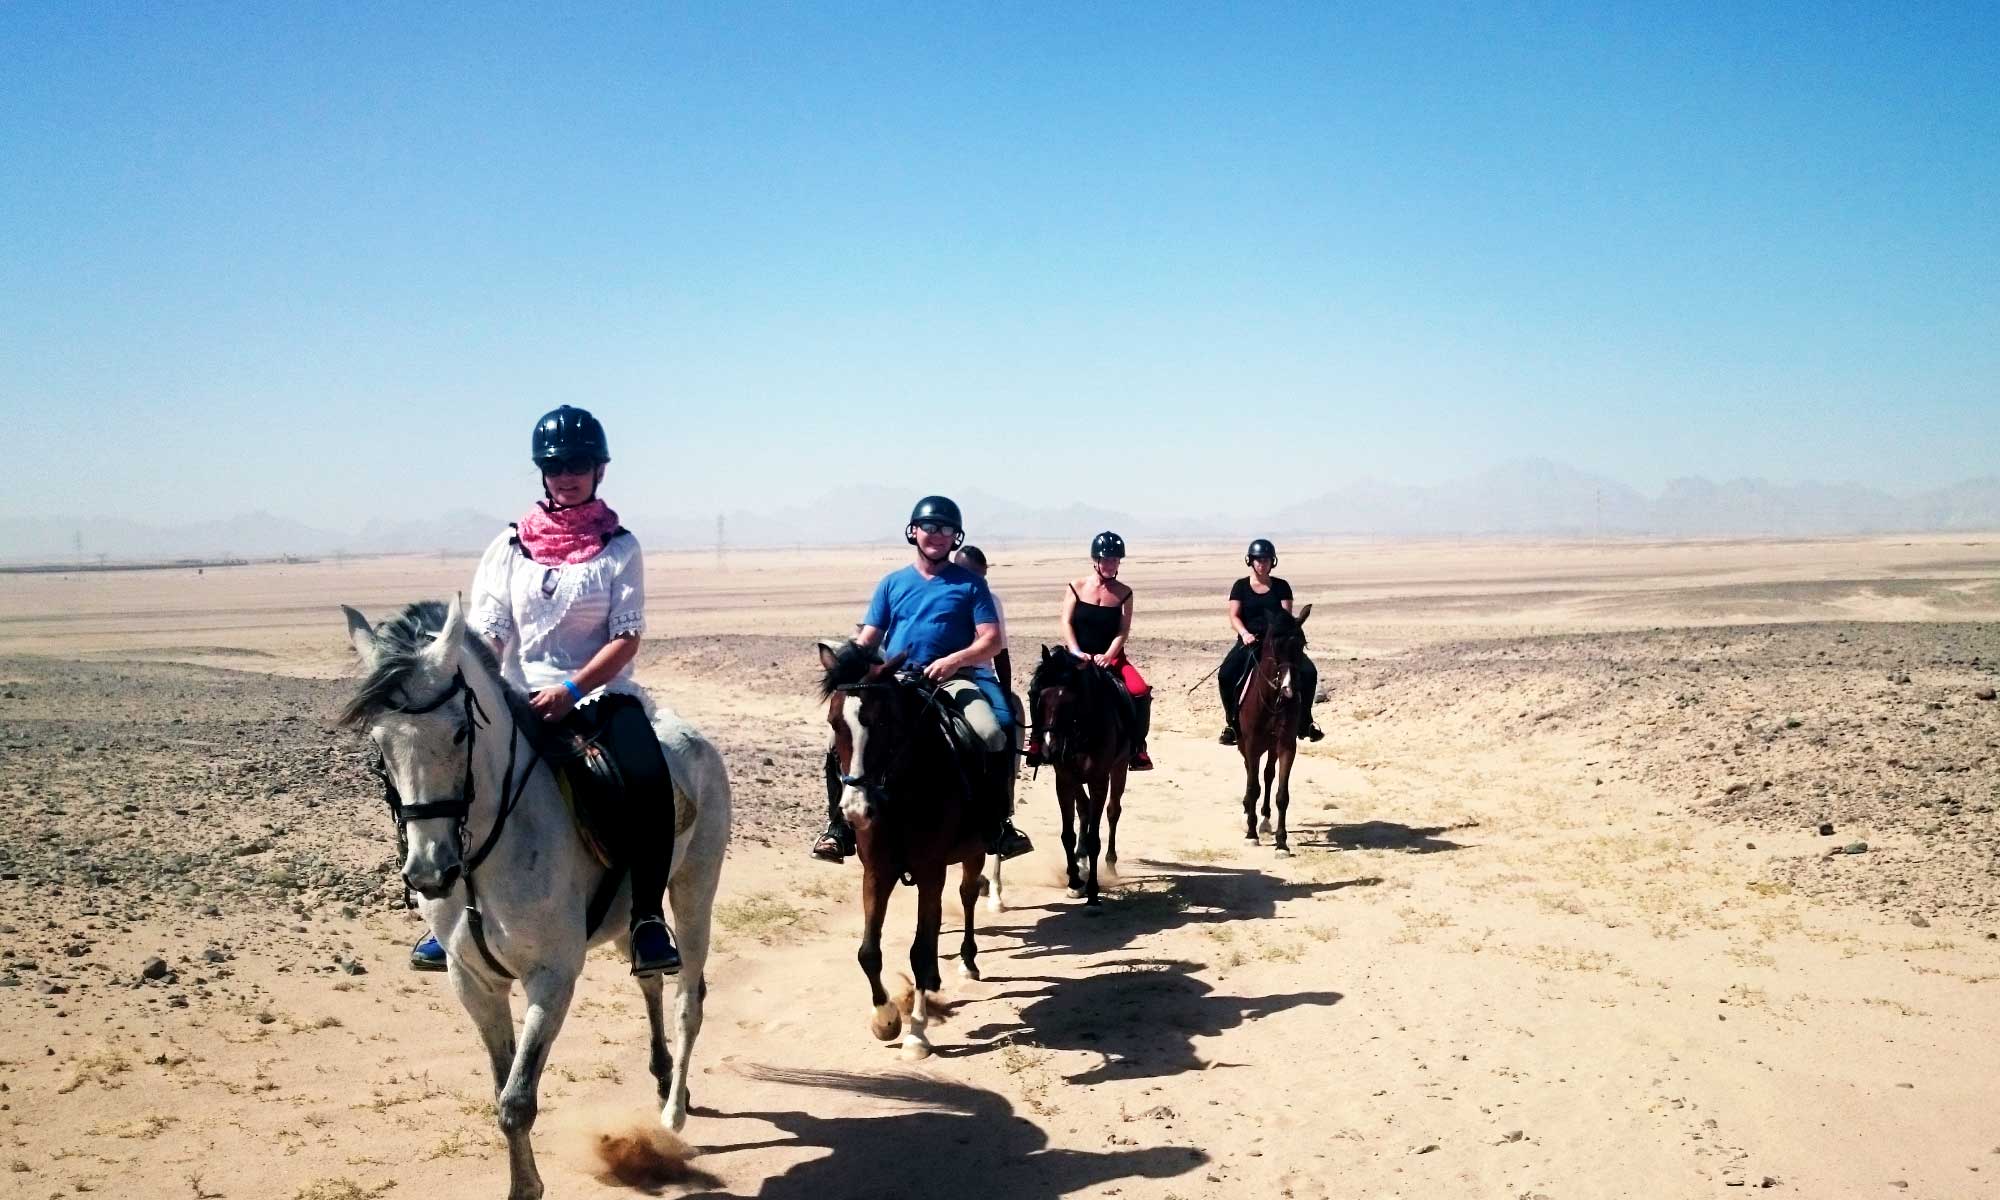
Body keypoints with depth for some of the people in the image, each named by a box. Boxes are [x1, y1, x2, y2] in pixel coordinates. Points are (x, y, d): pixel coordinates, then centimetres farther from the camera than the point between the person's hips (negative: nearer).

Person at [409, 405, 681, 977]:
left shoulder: (620, 546, 4)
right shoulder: (512, 546, 8)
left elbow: (627, 637, -4)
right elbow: (486, 634, 1)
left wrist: (572, 689, -19)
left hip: (601, 693, -2)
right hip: (522, 697, 2)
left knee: (649, 782, -31)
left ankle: (648, 919, -17)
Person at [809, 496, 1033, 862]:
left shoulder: (970, 584, 7)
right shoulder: (893, 583, 13)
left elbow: (991, 640, -1)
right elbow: (867, 639, 10)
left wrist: (955, 660, -19)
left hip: (952, 679, -2)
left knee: (994, 734, -29)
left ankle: (1001, 823, -12)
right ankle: (838, 827, -4)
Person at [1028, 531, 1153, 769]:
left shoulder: (1124, 593, 3)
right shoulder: (1077, 588, 2)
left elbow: (1123, 631, -3)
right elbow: (1066, 624, -5)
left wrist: (1107, 656, -19)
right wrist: (1076, 652, -19)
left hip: (1111, 657, 1)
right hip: (1078, 656, -1)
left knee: (1140, 692, -22)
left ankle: (1137, 749, -10)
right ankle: (1038, 742, -14)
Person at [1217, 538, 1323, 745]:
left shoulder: (1281, 586, 9)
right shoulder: (1241, 586, 6)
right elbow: (1234, 617, -3)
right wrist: (1245, 633, -24)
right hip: (1249, 641, -1)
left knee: (1309, 672, -18)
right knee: (1225, 676, -26)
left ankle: (1304, 722, 0)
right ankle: (1231, 724, -10)